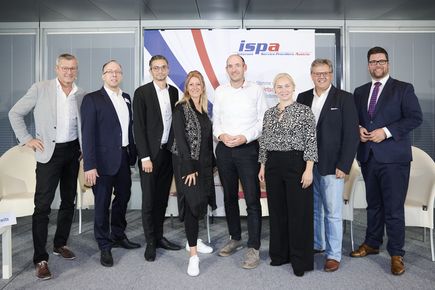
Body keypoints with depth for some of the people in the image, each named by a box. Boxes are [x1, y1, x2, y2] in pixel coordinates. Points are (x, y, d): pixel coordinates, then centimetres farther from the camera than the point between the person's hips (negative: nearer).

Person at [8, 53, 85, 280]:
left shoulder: (81, 95, 4)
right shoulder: (40, 89, -6)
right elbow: (15, 113, 0)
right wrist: (27, 139, -7)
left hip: (73, 151, 5)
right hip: (50, 152, -4)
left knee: (69, 202, 13)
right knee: (42, 205, -4)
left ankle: (60, 244, 31)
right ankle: (40, 258, 5)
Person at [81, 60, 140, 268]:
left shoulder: (127, 98, 11)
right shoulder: (92, 99, -6)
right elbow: (88, 133, -12)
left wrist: (133, 155, 8)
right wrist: (89, 165, -17)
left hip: (124, 158, 6)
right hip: (104, 159, -6)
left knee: (123, 197, 17)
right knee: (102, 203, 4)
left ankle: (118, 236, 36)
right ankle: (105, 246, 20)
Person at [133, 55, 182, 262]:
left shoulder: (173, 92, 10)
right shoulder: (142, 92, -5)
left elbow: (174, 121, 11)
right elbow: (138, 127, -9)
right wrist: (145, 157, -14)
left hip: (168, 152, 5)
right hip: (150, 153, -4)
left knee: (162, 198, 12)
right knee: (149, 200, 3)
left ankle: (159, 236, 25)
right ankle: (150, 243, 15)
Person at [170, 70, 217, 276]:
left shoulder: (204, 109, 12)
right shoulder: (181, 108, -7)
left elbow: (207, 138, 14)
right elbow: (180, 138, -14)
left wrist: (212, 163, 10)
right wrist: (190, 167, -18)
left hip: (204, 163, 7)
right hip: (186, 163, -6)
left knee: (200, 201, 12)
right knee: (191, 203, -8)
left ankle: (194, 240, 31)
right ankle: (193, 255, -4)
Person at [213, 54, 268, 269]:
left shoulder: (256, 90, 1)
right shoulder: (220, 91, 9)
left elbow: (263, 120, -2)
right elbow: (215, 120, 11)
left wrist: (244, 137, -14)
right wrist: (221, 135, -8)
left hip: (247, 148, -3)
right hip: (224, 149, 4)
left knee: (252, 199, -6)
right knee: (229, 196, 13)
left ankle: (253, 248, 2)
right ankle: (235, 238, 29)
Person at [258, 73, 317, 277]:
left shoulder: (304, 111, -4)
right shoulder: (269, 113, 11)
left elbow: (311, 142, -8)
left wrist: (309, 169, -14)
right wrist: (262, 166, 10)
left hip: (296, 164, -5)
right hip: (273, 165, 5)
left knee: (299, 211, 1)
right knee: (277, 210, 12)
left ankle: (300, 259, 15)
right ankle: (280, 253, 27)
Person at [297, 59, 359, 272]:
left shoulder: (344, 98, -2)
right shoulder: (303, 98, 9)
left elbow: (351, 134, -6)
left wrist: (343, 166, -11)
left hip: (332, 166, -4)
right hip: (307, 164, 4)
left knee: (333, 212, 3)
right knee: (312, 208, 15)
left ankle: (333, 254, 16)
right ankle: (316, 244, 33)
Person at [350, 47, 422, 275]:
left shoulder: (403, 89, 0)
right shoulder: (360, 92, 14)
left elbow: (415, 117, -8)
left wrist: (386, 132, -16)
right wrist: (359, 128, -4)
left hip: (393, 157, -4)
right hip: (368, 156, 5)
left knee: (394, 208, -2)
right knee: (373, 204, 15)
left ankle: (396, 254, 12)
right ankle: (372, 243, 30)